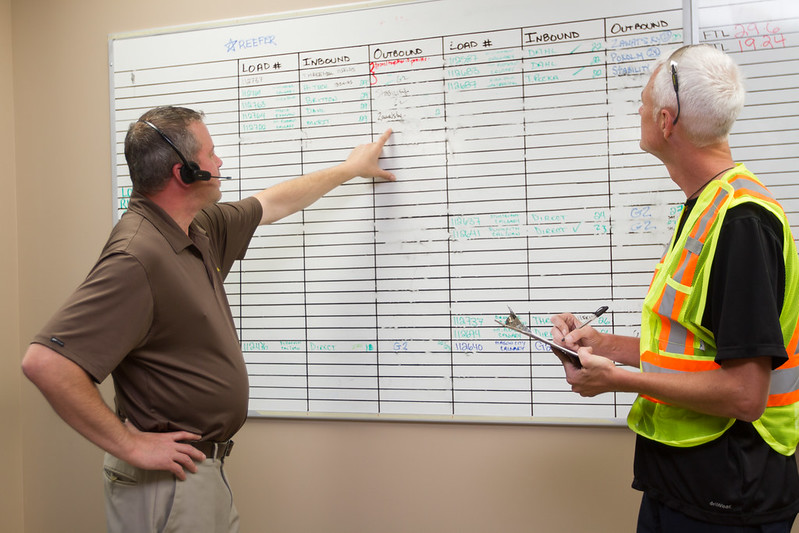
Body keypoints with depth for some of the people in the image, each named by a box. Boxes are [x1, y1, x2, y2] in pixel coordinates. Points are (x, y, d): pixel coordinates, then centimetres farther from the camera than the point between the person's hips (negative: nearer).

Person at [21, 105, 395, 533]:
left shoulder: (199, 230, 6)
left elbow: (273, 203, 22)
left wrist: (350, 168, 32)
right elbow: (45, 361, -32)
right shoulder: (136, 259, -25)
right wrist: (130, 445, -24)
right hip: (167, 479, -9)